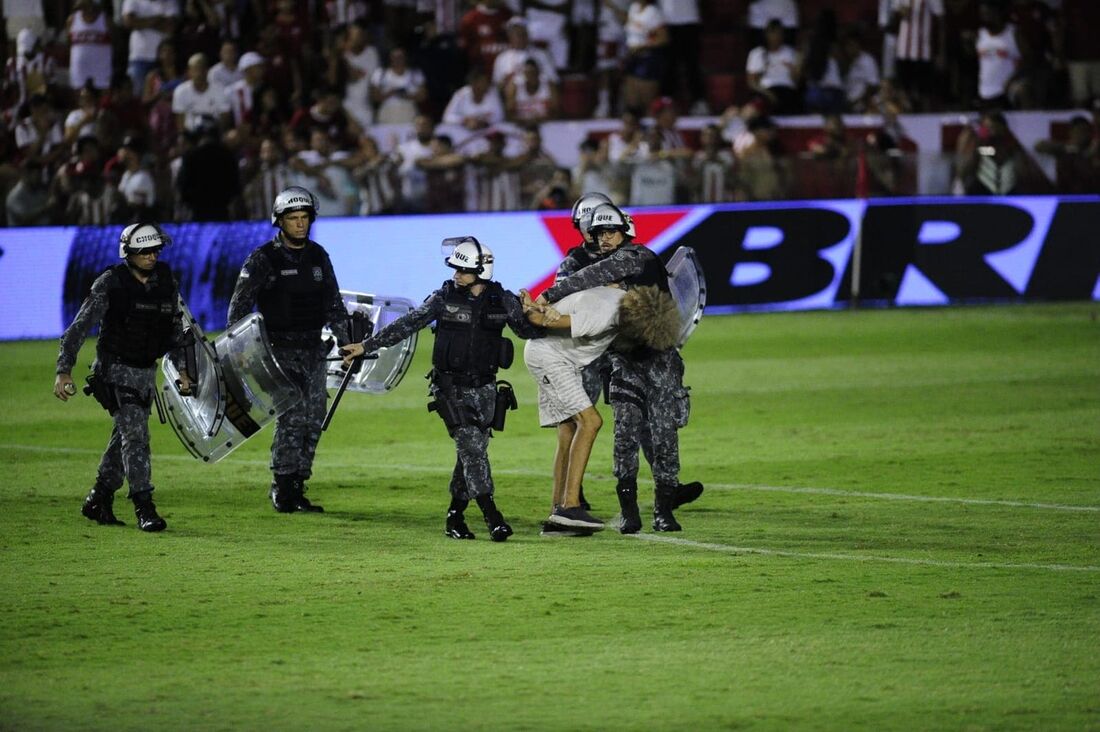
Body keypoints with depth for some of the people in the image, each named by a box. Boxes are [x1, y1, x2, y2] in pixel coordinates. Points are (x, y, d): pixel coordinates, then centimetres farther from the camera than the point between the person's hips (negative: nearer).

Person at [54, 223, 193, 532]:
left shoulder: (166, 283, 3)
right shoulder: (110, 284, -13)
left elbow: (177, 329, 17)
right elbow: (78, 328, -12)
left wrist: (182, 369, 12)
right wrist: (64, 371, -19)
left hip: (147, 373, 6)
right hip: (116, 370, -6)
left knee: (124, 437, 12)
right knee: (135, 434, -16)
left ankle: (98, 501, 24)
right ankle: (144, 508, -17)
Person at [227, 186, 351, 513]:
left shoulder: (318, 257, 10)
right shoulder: (263, 259, -6)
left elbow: (334, 306, 19)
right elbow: (239, 308, -5)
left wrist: (348, 344, 15)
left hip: (314, 350, 6)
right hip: (281, 351, -6)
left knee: (312, 422, 3)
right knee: (291, 417, -15)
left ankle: (297, 488, 10)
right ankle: (282, 488, -8)